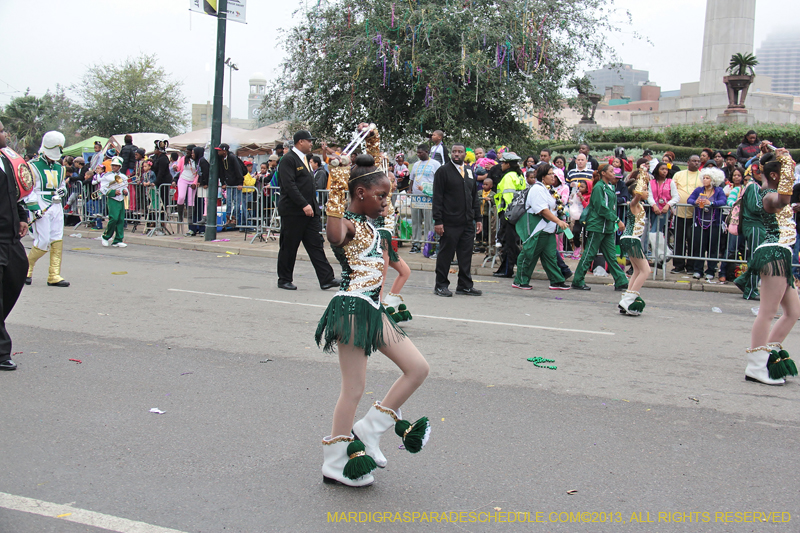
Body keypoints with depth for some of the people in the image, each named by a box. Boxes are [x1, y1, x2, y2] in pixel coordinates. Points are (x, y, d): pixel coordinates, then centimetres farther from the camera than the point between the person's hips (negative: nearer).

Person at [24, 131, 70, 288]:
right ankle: (26, 268, 14)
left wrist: (61, 190, 5)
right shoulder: (33, 166, -3)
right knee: (43, 242, -9)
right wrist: (34, 207, -16)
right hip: (41, 208, -6)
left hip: (56, 207, 6)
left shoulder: (59, 168, 17)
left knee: (57, 241, -1)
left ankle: (54, 276, 3)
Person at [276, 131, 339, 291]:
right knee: (289, 247, 3)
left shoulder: (305, 159, 18)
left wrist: (313, 206, 15)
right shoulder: (288, 160, -10)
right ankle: (284, 280, 14)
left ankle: (326, 279, 1)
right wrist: (304, 205, -24)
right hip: (293, 212, -8)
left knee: (316, 245, 3)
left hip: (309, 211, 8)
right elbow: (289, 186, -19)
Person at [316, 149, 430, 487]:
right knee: (354, 389, -2)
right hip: (353, 307, -10)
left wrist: (372, 156, 30)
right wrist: (338, 188, -37)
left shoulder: (366, 223, 15)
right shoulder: (348, 224, -13)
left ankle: (368, 432, 16)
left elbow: (375, 181, 35)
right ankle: (335, 465, 12)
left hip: (372, 310, 10)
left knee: (418, 369, 9)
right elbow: (334, 234, -40)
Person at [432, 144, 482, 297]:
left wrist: (478, 218, 13)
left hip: (468, 222, 5)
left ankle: (465, 285, 16)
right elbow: (437, 198, -6)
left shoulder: (469, 173, 16)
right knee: (445, 254, 1)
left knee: (466, 255, 7)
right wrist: (438, 221, -12)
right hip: (449, 222, -5)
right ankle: (441, 285, 11)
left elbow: (475, 197, 20)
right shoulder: (443, 171, -1)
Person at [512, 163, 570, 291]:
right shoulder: (537, 189, -16)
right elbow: (543, 210, -23)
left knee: (551, 255, 9)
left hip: (548, 228, 10)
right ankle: (519, 281, 7)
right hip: (536, 227, -9)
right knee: (529, 254, -2)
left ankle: (556, 281, 13)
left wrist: (561, 219, 13)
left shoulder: (550, 189, 16)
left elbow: (555, 207, 25)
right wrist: (558, 221, -23)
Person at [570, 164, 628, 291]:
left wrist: (616, 221, 4)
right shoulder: (598, 187, -12)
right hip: (597, 226, -8)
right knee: (589, 254, -2)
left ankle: (621, 282, 8)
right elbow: (602, 208, -18)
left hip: (608, 227, 8)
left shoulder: (610, 187, 15)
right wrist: (617, 220, -18)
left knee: (611, 255, 8)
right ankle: (577, 281, 6)